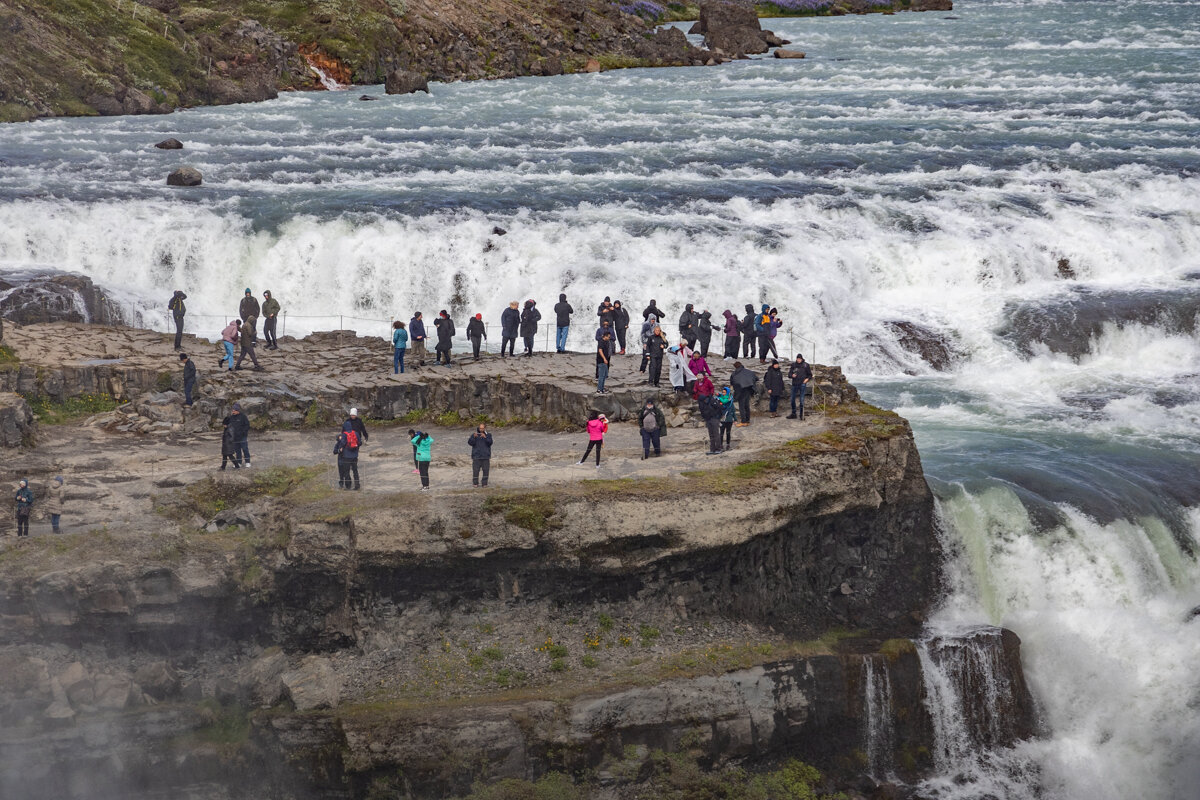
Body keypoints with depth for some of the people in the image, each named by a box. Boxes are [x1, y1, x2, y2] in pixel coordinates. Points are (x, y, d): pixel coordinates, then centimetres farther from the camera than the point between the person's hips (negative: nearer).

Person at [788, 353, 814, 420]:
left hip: (802, 384, -3)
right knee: (792, 399, 7)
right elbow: (789, 374, 9)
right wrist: (792, 375, -13)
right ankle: (793, 414, 19)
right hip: (794, 384, 3)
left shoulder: (805, 365, 0)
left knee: (802, 399, -7)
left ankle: (801, 414, -2)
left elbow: (810, 375, 9)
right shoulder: (793, 365, 6)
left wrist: (807, 379, -10)